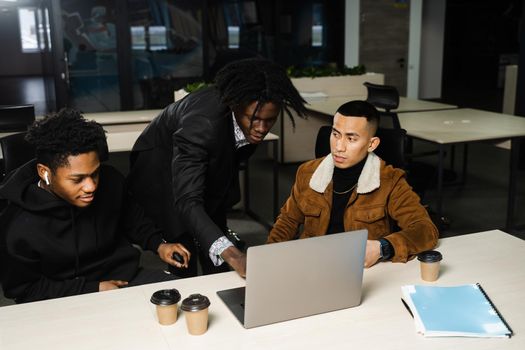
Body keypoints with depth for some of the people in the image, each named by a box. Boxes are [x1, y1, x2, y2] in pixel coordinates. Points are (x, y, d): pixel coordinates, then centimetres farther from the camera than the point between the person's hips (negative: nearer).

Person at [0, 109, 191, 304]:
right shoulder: (19, 227, -20)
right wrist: (94, 289, -16)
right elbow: (24, 291, -9)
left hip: (127, 275, 4)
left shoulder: (110, 180, -7)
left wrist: (158, 244, -1)